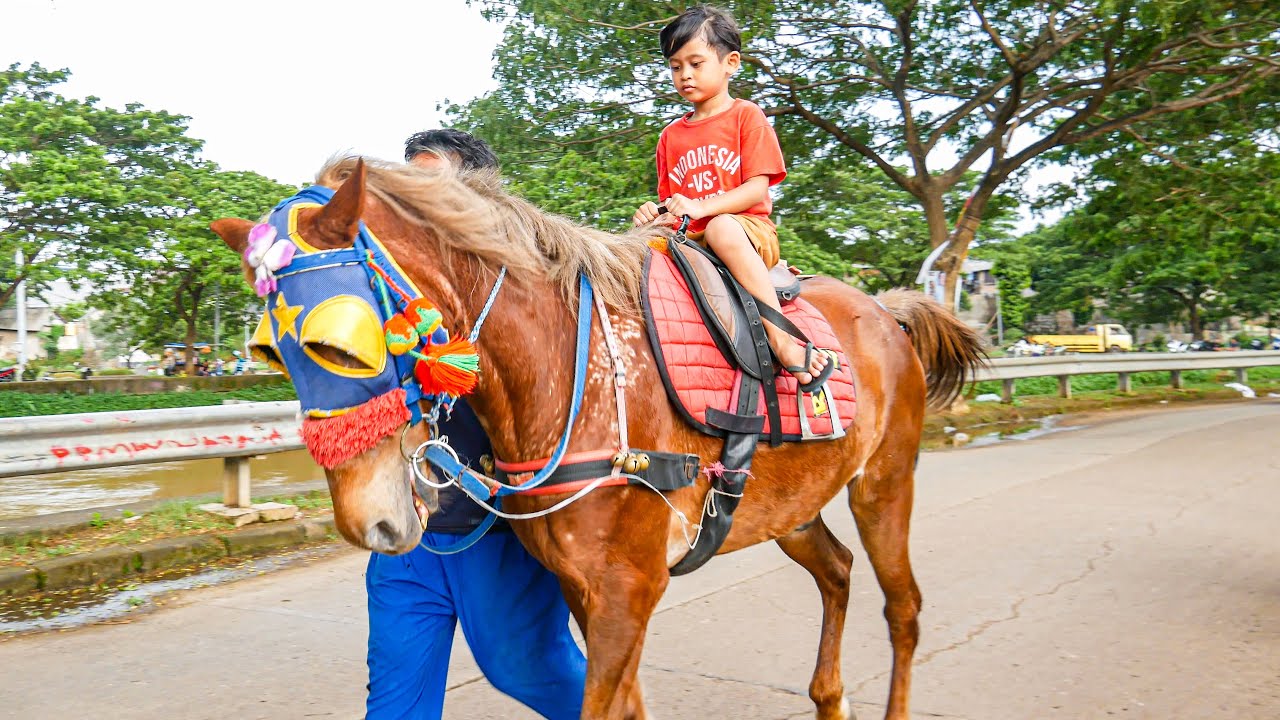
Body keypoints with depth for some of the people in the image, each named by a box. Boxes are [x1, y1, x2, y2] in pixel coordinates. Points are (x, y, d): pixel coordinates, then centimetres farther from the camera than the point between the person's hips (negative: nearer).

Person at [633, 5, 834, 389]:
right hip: (689, 240, 5)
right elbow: (669, 200, 17)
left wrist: (701, 207, -21)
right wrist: (653, 213, -8)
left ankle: (781, 335, -41)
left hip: (749, 230, -4)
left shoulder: (746, 116, 5)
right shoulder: (671, 135, 20)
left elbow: (757, 188, -7)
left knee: (721, 229, -40)